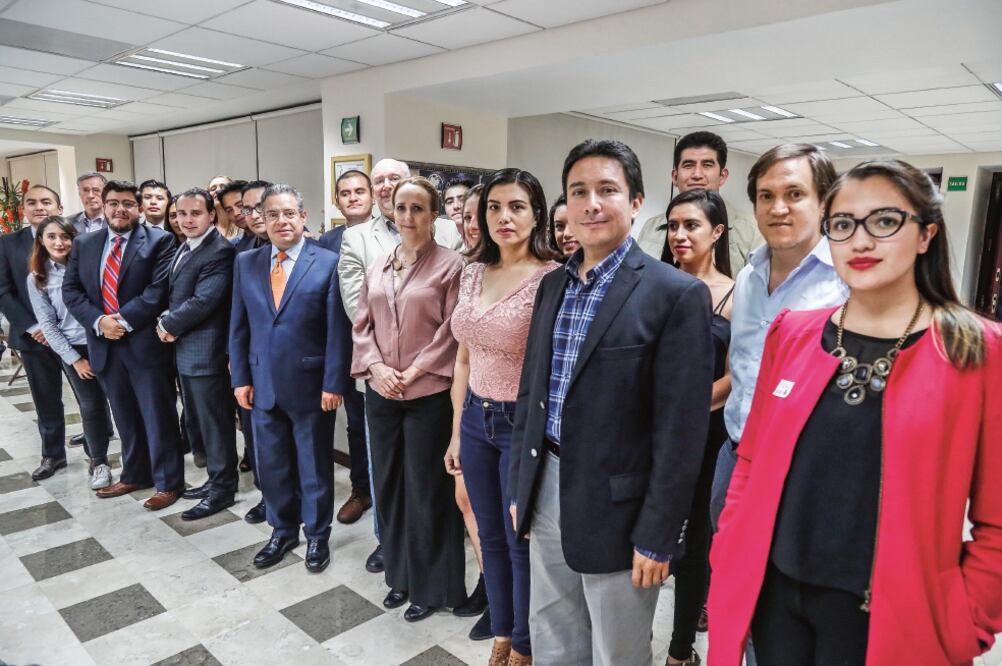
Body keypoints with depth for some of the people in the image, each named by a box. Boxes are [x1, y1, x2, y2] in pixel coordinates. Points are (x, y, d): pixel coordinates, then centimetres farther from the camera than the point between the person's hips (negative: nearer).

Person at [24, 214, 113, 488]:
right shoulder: (37, 279, 1)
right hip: (74, 349, 0)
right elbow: (47, 324, 0)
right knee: (91, 406, 1)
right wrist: (74, 359, -5)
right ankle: (99, 462, 20)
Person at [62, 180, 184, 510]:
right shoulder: (84, 244, 12)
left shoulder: (160, 241, -4)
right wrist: (99, 321, -9)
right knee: (126, 417, 18)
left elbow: (159, 290, -13)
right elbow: (70, 290, 7)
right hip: (104, 343, 5)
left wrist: (124, 321, -17)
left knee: (158, 417, 3)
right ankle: (134, 475, 33)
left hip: (146, 343, -5)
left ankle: (168, 482, 15)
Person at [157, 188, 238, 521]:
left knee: (215, 422, 2)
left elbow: (203, 301, -23)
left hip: (205, 351, -9)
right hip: (184, 350, 10)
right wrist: (169, 322, -1)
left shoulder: (220, 252, -17)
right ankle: (217, 477, 31)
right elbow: (173, 293, 18)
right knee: (198, 420, 17)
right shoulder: (184, 248, 14)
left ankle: (222, 489, 15)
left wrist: (167, 324, -10)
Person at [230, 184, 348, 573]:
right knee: (271, 464, 15)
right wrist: (240, 377, 4)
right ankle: (282, 531, 35)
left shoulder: (328, 263, -7)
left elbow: (337, 330, -9)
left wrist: (333, 383, -12)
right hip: (262, 384, 4)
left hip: (309, 384, -4)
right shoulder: (246, 263, 6)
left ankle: (317, 535, 30)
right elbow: (239, 326, 9)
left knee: (314, 464, 11)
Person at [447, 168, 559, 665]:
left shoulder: (552, 278, -15)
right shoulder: (473, 273, 4)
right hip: (476, 419, 6)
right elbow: (464, 358, 10)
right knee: (491, 537, 19)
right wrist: (456, 432, 12)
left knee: (522, 540, 12)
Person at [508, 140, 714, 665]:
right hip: (547, 494, 6)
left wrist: (657, 536, -14)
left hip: (617, 508, -6)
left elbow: (680, 430, -15)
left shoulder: (677, 294, -14)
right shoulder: (552, 286, 7)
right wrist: (519, 485, 12)